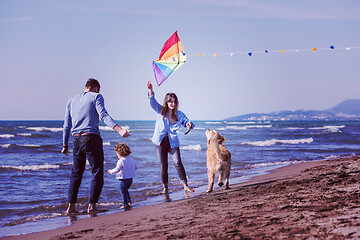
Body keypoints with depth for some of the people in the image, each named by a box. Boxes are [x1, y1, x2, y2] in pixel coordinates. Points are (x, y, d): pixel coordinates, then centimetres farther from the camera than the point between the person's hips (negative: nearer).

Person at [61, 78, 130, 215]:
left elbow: (67, 125, 17)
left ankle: (71, 206, 9)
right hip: (91, 138, -5)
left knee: (76, 173, 13)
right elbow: (103, 115, -14)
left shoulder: (72, 101, 19)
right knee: (97, 173, 2)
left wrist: (65, 145, 23)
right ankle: (92, 206, -2)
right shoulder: (96, 97, 4)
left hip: (76, 139, 5)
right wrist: (119, 129, -25)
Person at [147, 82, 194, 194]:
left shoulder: (179, 114, 4)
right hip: (160, 142, 0)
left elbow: (186, 122, 10)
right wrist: (150, 90, -30)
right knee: (163, 166, 3)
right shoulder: (161, 111, 0)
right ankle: (165, 187, 18)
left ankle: (185, 185, -6)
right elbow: (153, 102, -12)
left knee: (178, 163, -13)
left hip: (173, 143, 0)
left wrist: (189, 124, -16)